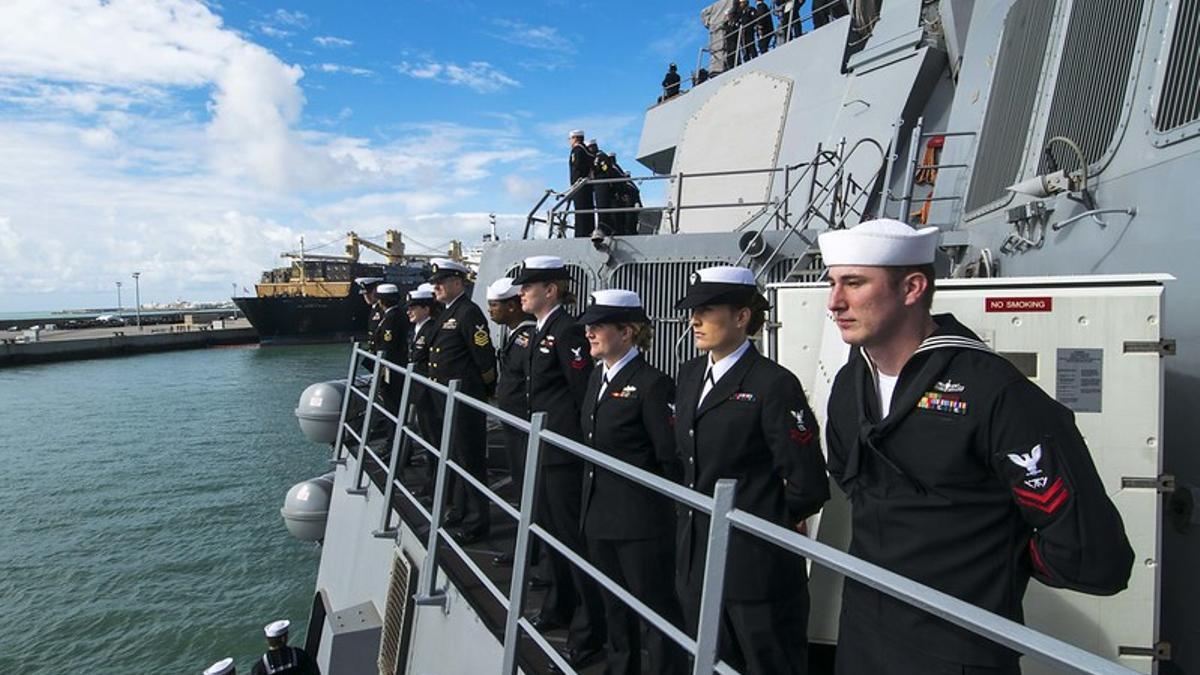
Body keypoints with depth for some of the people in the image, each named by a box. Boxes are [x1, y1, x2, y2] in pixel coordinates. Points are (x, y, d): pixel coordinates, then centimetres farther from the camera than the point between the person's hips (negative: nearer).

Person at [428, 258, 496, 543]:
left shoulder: (469, 312, -16)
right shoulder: (446, 314, 13)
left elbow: (486, 361, -18)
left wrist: (485, 389, -5)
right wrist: (436, 382, 17)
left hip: (465, 399, -10)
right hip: (446, 399, 10)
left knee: (470, 459, 0)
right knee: (454, 456, 20)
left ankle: (477, 522, 12)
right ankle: (460, 509, 35)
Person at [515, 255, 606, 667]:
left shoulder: (567, 331, -16)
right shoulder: (542, 331, 13)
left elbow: (585, 393, -20)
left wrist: (578, 437, -15)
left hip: (566, 449, -10)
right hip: (547, 447, 10)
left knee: (573, 534, -2)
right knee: (550, 526, 20)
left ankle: (589, 631, 11)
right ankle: (560, 608, 38)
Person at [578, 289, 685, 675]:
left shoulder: (652, 384, -17)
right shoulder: (598, 377, 10)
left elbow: (672, 458, -17)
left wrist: (663, 504, -7)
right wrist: (592, 495, 15)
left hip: (641, 520, -8)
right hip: (600, 513, 9)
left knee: (656, 607, 6)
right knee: (615, 605, 22)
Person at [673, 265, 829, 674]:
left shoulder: (774, 384, -17)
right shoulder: (689, 374, 7)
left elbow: (808, 486, -17)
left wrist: (771, 520, -2)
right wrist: (692, 511, 12)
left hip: (756, 564, -7)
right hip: (696, 560, 7)